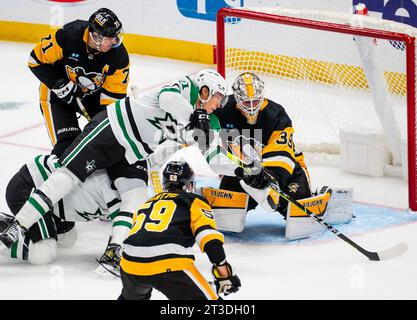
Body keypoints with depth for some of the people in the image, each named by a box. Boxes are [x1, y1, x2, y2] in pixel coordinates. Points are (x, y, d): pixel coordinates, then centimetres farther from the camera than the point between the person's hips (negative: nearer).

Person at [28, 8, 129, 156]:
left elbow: (114, 94, -16)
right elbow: (37, 60, -20)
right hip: (57, 93, -4)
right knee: (68, 145, -19)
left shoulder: (119, 56, -22)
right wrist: (61, 85, -23)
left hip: (93, 94, 4)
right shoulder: (67, 37, -31)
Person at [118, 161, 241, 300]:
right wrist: (224, 274, -2)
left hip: (130, 264, 6)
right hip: (170, 266, -6)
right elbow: (210, 238, -2)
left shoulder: (147, 204, 31)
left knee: (132, 296, 37)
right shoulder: (194, 201, 14)